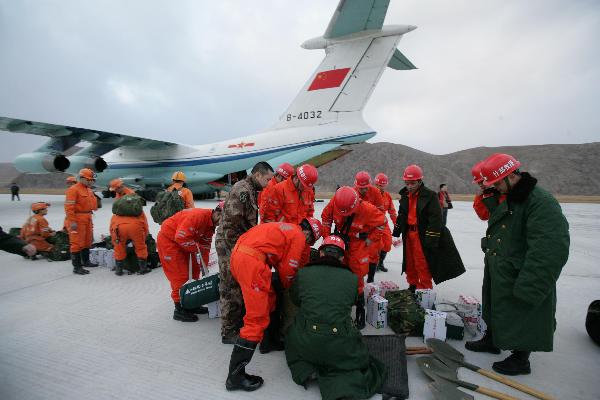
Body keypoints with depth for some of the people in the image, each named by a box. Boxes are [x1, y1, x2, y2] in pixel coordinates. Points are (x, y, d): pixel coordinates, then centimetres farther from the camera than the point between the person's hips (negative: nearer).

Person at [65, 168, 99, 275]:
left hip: (88, 218, 9)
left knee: (87, 241, 19)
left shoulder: (89, 190, 16)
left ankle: (86, 261, 35)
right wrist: (72, 221, -22)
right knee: (77, 243, -6)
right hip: (77, 220, -9)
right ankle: (77, 267, -1)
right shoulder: (73, 190, -12)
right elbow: (69, 206, -18)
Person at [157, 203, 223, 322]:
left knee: (194, 271, 12)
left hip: (182, 243, 10)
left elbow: (205, 246, 4)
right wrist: (197, 248, -23)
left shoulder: (211, 225, 0)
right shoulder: (198, 215, -30)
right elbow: (181, 237, -35)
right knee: (180, 276, -7)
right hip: (168, 240, -9)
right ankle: (180, 310, 6)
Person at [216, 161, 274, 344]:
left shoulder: (251, 190, 14)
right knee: (232, 287, -1)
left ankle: (238, 323, 33)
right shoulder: (242, 189, -18)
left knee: (239, 286, 18)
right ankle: (229, 332, 11)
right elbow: (232, 221, -24)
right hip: (230, 244, -10)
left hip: (240, 244, 10)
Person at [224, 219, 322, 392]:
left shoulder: (286, 227, 26)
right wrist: (287, 287, 24)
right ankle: (235, 376, 2)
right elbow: (287, 270, 3)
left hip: (237, 253, 10)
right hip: (250, 261, -10)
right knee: (258, 318, -4)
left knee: (268, 299, 26)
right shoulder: (299, 236, 2)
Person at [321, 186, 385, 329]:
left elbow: (381, 222, -10)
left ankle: (360, 311, 15)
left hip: (358, 244, -3)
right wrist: (327, 236, -1)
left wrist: (368, 241, -8)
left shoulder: (367, 209, -28)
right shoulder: (334, 203, -20)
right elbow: (326, 216, 0)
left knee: (357, 279, -2)